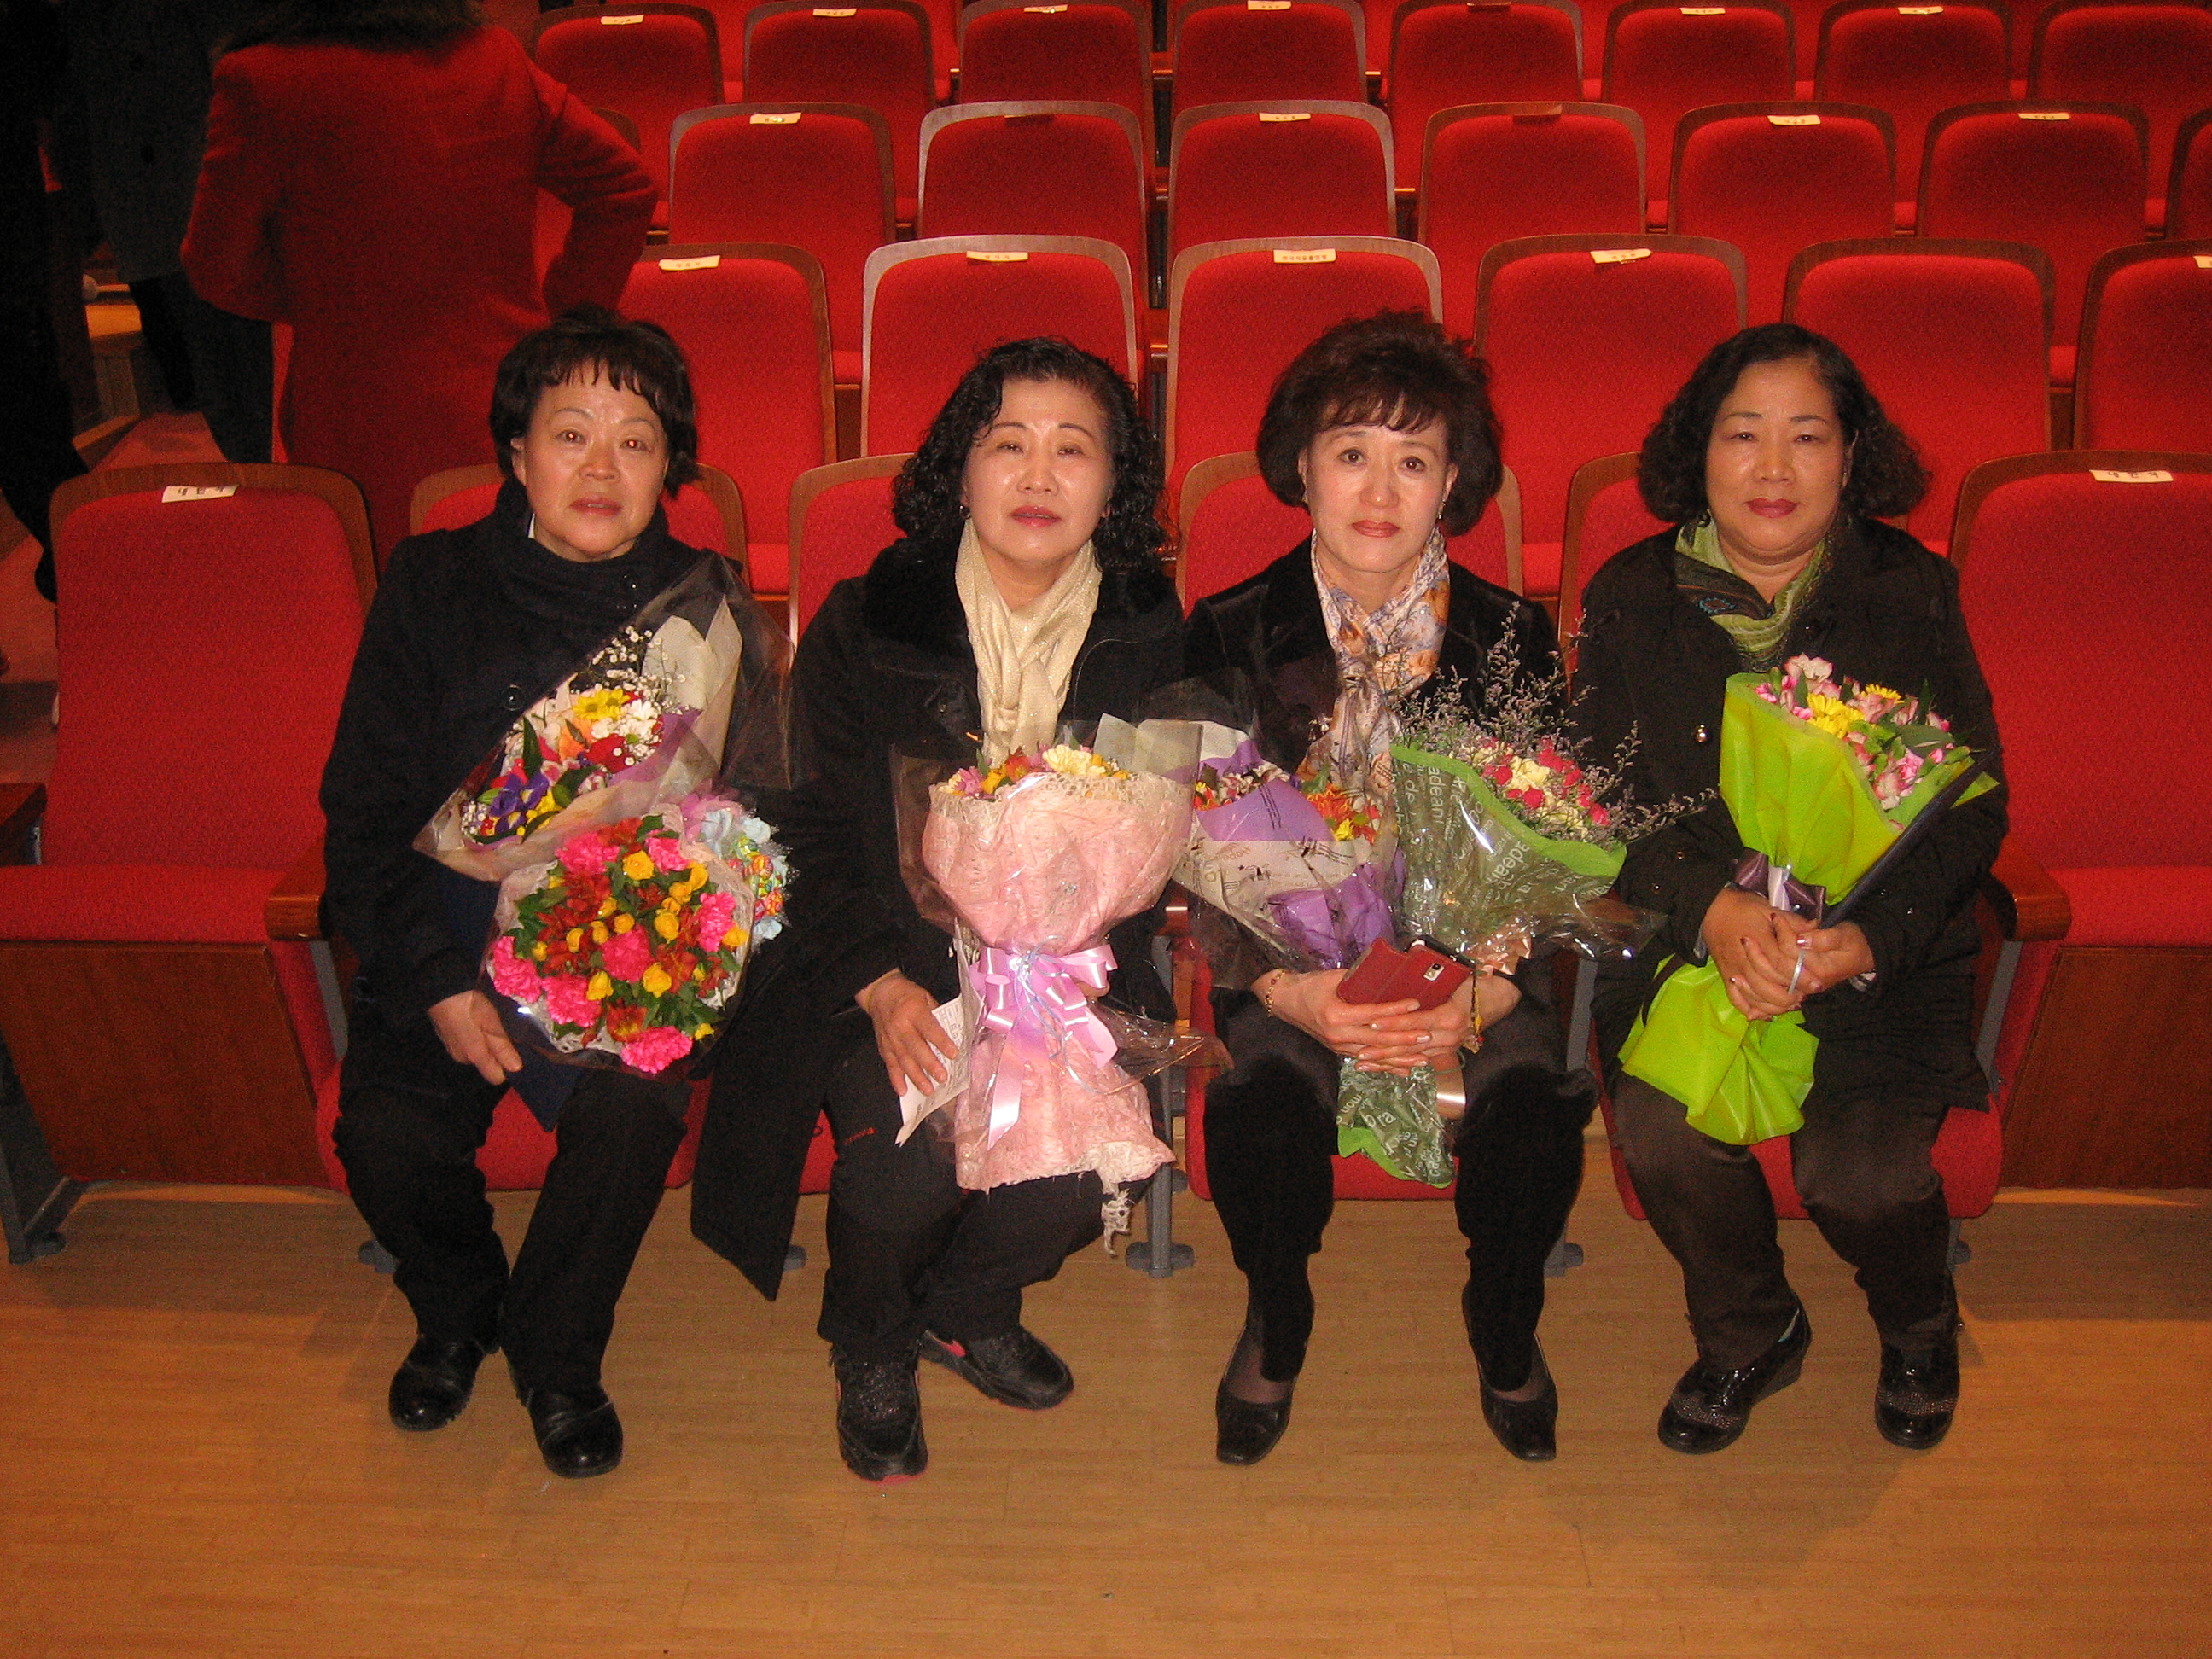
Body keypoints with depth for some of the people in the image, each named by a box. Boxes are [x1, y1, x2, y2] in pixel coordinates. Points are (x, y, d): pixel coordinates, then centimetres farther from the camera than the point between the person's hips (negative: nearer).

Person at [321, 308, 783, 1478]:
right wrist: (437, 984, -11)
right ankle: (457, 1312, 15)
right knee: (386, 1135, -22)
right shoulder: (433, 588, 0)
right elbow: (364, 811, 1)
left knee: (634, 1115, -27)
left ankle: (555, 1355, 4)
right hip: (454, 934, 1)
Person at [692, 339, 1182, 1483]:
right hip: (895, 956, -2)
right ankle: (869, 1347, 12)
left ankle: (962, 1309, 15)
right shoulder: (863, 627, -4)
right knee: (907, 1162, -25)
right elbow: (814, 835, -2)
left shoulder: (1150, 636, 1)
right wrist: (884, 988, -17)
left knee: (1089, 1156, -22)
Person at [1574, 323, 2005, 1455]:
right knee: (1662, 1132, -22)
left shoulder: (1913, 595, 1)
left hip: (1882, 951, 0)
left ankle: (1919, 1328, 20)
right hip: (1685, 939, 1)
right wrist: (1711, 908, -20)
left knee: (1860, 1169, -20)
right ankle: (1750, 1335, 12)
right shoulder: (1630, 599, 2)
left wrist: (1870, 937, -19)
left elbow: (1973, 807, 0)